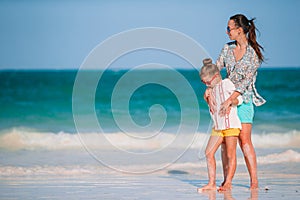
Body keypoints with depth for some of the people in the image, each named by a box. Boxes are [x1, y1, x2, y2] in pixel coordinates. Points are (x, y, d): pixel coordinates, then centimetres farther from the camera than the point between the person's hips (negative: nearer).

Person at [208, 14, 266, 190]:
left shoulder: (254, 53, -8)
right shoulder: (228, 48, 8)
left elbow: (247, 80, -15)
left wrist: (230, 99, -23)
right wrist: (208, 90, -12)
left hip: (244, 98, -5)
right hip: (226, 97, 5)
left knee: (244, 139, -12)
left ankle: (254, 181, -8)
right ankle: (226, 180, 4)